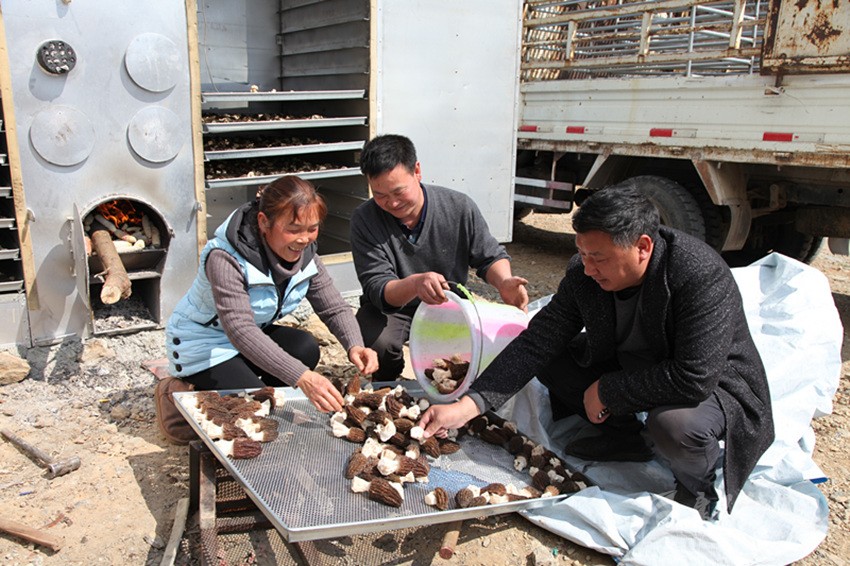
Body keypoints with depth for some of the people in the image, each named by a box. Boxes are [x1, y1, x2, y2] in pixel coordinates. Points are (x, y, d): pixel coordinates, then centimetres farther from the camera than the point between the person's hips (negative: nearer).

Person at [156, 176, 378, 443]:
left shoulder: (305, 255, -11)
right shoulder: (225, 259, -32)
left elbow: (335, 308, -10)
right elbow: (240, 330, -42)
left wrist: (355, 346, -34)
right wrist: (302, 378, -53)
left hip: (257, 334, 6)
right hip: (204, 346, -6)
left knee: (306, 348, -22)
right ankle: (196, 396, 5)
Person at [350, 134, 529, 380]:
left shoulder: (459, 207, -14)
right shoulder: (365, 219, -18)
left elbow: (490, 256, -2)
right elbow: (377, 290, -25)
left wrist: (504, 282, -27)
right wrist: (415, 284, -48)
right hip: (390, 308, -1)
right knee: (379, 342, -34)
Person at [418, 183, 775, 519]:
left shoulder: (703, 277, -33)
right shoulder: (584, 274, -16)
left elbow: (694, 379, -37)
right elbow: (537, 342, -16)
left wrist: (607, 390, -26)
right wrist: (467, 406, -24)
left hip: (713, 385, -5)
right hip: (629, 369, 6)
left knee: (675, 423, -38)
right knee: (549, 360, -8)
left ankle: (701, 482, -2)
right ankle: (623, 435, 9)